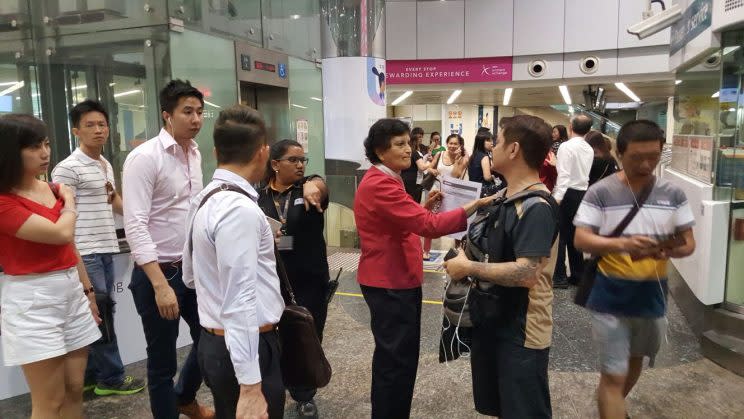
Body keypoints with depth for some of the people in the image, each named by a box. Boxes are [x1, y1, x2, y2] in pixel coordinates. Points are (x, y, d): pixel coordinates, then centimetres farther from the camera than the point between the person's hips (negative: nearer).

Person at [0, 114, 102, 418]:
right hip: (32, 299, -7)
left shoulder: (53, 190, 9)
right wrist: (69, 203, -2)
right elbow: (61, 233, -22)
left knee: (75, 390, 13)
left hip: (71, 291, 7)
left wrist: (88, 291, 17)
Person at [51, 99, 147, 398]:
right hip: (85, 254, -8)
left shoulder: (107, 165, 13)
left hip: (107, 251, 8)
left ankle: (90, 377, 26)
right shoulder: (68, 168, -11)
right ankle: (111, 378, 13)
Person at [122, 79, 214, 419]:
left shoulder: (195, 153, 7)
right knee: (163, 360, 8)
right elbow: (135, 226, -22)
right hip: (157, 273, -7)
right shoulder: (145, 157, -17)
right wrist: (160, 285, -27)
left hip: (192, 268, 8)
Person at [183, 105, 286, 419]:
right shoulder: (240, 209, -22)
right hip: (244, 348, -9)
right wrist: (250, 386, -24)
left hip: (215, 342, 9)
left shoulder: (204, 199, 8)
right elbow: (239, 302, -26)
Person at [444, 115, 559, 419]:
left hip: (522, 331, -9)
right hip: (493, 320, 9)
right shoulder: (505, 196, 7)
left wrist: (469, 268, -22)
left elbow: (526, 274, -31)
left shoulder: (536, 207, -23)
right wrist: (467, 253, 3)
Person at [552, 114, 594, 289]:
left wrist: (557, 197, -21)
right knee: (574, 234, 14)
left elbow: (564, 174, -20)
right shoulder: (589, 149, 9)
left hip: (568, 194, -7)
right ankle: (577, 275, 20)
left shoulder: (566, 146, -13)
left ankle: (559, 277, 3)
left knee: (561, 234, -1)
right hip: (582, 193, 7)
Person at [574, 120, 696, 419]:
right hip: (611, 297, -5)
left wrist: (672, 249, -22)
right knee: (613, 375, -2)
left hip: (652, 296, 5)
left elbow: (688, 242, 2)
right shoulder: (600, 192, -12)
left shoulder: (673, 194, 0)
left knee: (635, 362, 25)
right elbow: (581, 240, -16)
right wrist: (623, 244, -33)